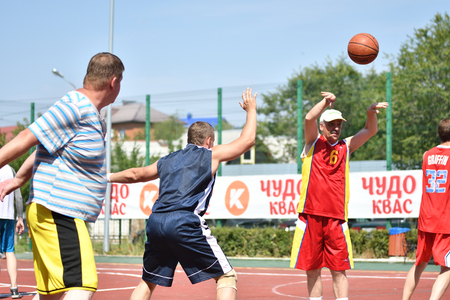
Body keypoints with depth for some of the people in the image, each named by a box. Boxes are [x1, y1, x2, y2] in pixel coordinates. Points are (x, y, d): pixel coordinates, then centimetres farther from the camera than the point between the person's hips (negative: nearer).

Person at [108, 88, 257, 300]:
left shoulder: (167, 161, 26)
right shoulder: (211, 155, 12)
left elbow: (136, 174, 40)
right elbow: (247, 140, 17)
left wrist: (109, 177, 58)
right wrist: (251, 109, 33)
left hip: (155, 222, 6)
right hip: (185, 223, -6)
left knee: (148, 281, 22)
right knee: (226, 277, 2)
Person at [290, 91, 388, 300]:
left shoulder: (345, 147, 13)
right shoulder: (314, 142, 7)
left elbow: (370, 131, 5)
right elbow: (309, 119, -11)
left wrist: (371, 113, -13)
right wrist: (326, 101, -24)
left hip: (336, 217, 1)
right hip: (310, 215, -1)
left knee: (338, 270, 0)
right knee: (312, 270, 6)